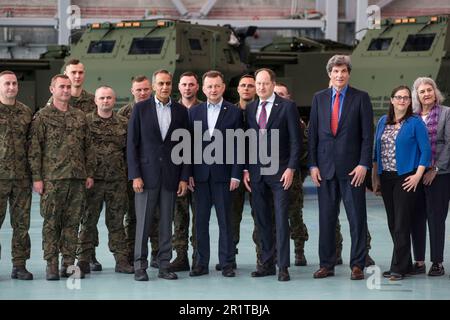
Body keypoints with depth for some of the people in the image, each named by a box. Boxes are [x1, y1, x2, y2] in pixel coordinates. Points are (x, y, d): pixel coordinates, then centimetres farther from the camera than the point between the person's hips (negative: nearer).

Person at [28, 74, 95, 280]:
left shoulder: (79, 116, 14)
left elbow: (88, 147, 17)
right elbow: (34, 149, -2)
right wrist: (36, 177, -8)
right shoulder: (42, 116, 1)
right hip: (52, 178, -4)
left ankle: (69, 263, 11)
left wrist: (89, 173, 10)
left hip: (78, 178, 4)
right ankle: (51, 265, 3)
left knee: (72, 222, 5)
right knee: (51, 223, -2)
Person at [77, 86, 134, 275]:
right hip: (93, 179, -2)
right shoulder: (86, 121, 1)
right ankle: (83, 260, 6)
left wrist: (128, 172, 7)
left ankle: (121, 260, 11)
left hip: (117, 181, 2)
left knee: (116, 220, 7)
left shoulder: (123, 124, 9)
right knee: (88, 220, 1)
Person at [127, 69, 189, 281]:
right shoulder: (141, 108, 1)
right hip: (146, 174, -2)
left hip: (171, 176, 2)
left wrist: (184, 177, 1)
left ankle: (164, 265, 11)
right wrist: (135, 175, -8)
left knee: (166, 223, 5)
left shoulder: (181, 111, 7)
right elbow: (132, 143, -1)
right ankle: (140, 266, 5)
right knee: (143, 222, -1)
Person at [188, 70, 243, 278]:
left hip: (223, 173, -2)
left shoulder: (234, 112, 2)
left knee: (225, 220, 1)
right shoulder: (194, 112, 8)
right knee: (201, 220, 5)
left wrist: (236, 175, -7)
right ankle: (201, 263, 10)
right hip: (200, 174, 2)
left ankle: (226, 263, 6)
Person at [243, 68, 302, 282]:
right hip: (256, 173, 4)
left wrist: (291, 168, -12)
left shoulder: (287, 107, -3)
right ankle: (267, 263, 14)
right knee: (262, 221, 7)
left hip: (279, 172, -4)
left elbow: (295, 140, -5)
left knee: (281, 220, -6)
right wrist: (245, 170, 5)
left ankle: (283, 266, -3)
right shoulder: (250, 109, 10)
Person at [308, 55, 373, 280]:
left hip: (352, 167, -3)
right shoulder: (319, 98, 9)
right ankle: (327, 264, 13)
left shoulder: (361, 98, 1)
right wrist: (312, 164, 1)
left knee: (357, 217, 0)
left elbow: (367, 134, -2)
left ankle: (357, 265, 6)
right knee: (326, 217, 6)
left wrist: (363, 164, -10)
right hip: (325, 167, 3)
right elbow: (312, 133, 9)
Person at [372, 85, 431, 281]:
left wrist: (418, 175, -14)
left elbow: (426, 150, -7)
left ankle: (399, 268, -3)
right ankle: (406, 263, 18)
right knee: (393, 224, 9)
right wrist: (375, 177, 9)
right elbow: (377, 150, 14)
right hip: (386, 178, 6)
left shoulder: (415, 123, -5)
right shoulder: (383, 122, 11)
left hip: (406, 179, -6)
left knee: (401, 224, -7)